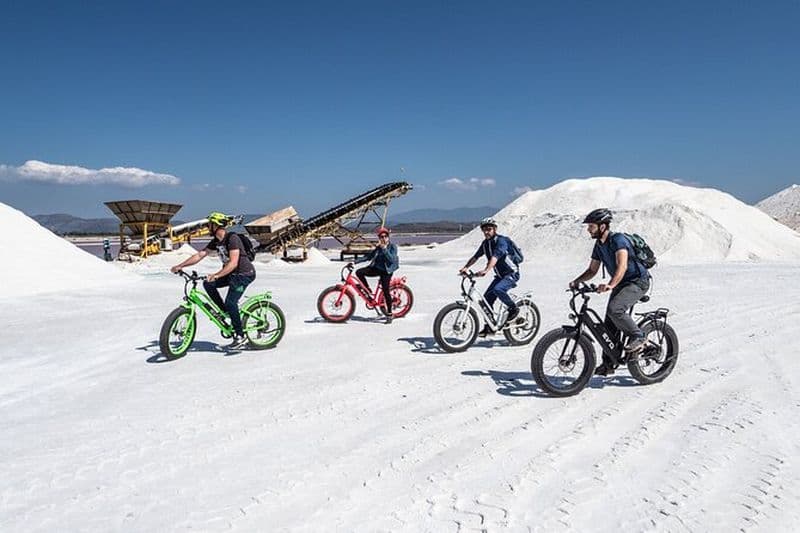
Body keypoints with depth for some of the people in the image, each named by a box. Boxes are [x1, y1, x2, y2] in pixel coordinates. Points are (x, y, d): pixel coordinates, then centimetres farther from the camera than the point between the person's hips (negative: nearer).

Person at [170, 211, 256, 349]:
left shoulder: (232, 238, -22)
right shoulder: (215, 241, 5)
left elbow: (233, 263, -32)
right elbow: (200, 255, 7)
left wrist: (216, 275, -41)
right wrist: (180, 266, -1)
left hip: (245, 273, -9)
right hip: (232, 273, 9)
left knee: (230, 302, -17)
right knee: (208, 284, -4)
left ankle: (240, 336, -6)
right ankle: (224, 311, 9)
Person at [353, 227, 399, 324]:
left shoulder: (393, 246, -9)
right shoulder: (378, 247, 7)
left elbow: (392, 259, -23)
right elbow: (368, 256, 12)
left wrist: (384, 249, -29)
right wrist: (355, 261, 5)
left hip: (386, 271, -5)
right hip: (376, 268, 5)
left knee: (386, 292, -8)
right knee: (359, 272, -13)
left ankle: (389, 315, 5)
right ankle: (368, 292, 3)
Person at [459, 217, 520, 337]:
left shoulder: (501, 241, -20)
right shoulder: (485, 243, 4)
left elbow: (495, 257, -36)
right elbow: (475, 257, 3)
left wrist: (486, 270, -50)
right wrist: (465, 267, -14)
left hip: (512, 273, -8)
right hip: (500, 275, 8)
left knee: (498, 289, -33)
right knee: (487, 298, -1)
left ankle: (514, 309, -9)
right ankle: (489, 327, 9)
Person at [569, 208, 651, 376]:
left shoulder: (618, 239, -22)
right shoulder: (598, 245, 5)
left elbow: (622, 265, -35)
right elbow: (592, 270, 9)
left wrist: (610, 284, -50)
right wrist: (576, 281, -8)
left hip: (638, 281, -8)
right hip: (620, 283, 8)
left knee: (614, 309, -31)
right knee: (609, 324, 3)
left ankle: (637, 337, -8)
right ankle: (608, 364, 11)